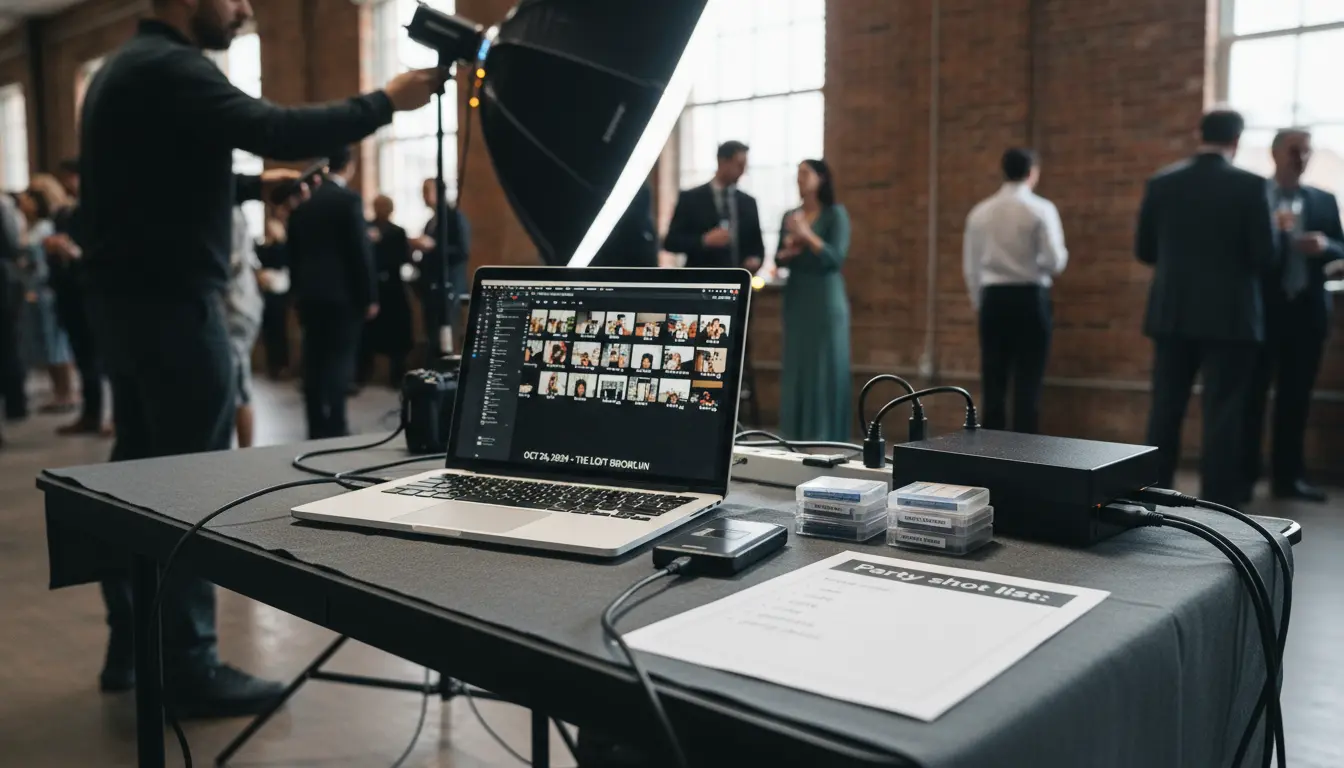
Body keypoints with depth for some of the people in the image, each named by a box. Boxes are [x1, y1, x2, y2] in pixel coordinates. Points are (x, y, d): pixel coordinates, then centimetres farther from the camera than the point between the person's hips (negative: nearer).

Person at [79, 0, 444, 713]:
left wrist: (251, 185, 21)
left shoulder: (124, 67, 19)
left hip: (125, 299, 11)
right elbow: (278, 131, -27)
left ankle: (131, 646, 23)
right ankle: (190, 668, 1)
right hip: (171, 302, -11)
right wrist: (385, 102, -18)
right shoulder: (170, 68, -14)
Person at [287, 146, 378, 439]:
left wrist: (298, 291, 18)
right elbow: (361, 250, -11)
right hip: (343, 293, -5)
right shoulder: (349, 198, -8)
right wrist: (370, 296, -7)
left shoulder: (302, 200, 10)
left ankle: (316, 426, 12)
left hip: (309, 293, 6)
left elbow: (293, 251, 12)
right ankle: (335, 427, -6)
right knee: (340, 358, -3)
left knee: (314, 360, 8)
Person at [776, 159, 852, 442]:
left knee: (826, 367, -2)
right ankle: (797, 436, 11)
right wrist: (787, 251, -9)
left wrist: (808, 236, -23)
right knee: (795, 367, 4)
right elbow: (779, 260, 12)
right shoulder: (790, 216, 11)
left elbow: (837, 256, -13)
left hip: (826, 299, -5)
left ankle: (827, 438, 3)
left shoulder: (836, 214, -3)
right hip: (796, 299, 5)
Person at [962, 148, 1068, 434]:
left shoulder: (980, 211, 7)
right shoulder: (1041, 209, -5)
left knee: (993, 383, 7)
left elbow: (971, 266, 10)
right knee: (1027, 383, 0)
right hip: (1030, 298, -3)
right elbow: (1055, 261, -9)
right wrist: (1061, 255, 14)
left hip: (993, 298, 4)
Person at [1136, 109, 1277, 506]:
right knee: (1224, 412, 2)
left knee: (1165, 408, 10)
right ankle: (1217, 502, 4)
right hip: (1229, 315, -3)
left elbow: (1144, 250, 6)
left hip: (1172, 313, 3)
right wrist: (1235, 261, 11)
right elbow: (1266, 258, -10)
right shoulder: (1250, 185, -8)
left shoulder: (1161, 183, 1)